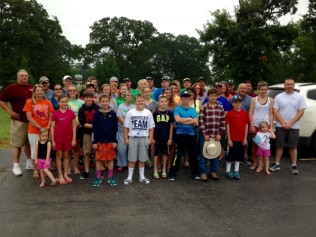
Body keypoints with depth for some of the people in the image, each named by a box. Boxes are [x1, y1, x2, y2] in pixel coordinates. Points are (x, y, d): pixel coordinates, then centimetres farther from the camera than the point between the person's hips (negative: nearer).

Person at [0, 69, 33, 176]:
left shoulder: (33, 88, 9)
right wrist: (10, 111, -12)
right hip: (19, 121, -5)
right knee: (17, 144, -1)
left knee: (29, 143, 15)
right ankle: (16, 166, 6)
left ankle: (29, 163, 26)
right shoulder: (12, 88, -4)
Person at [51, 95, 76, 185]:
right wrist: (52, 140, -4)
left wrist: (74, 139, -3)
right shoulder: (55, 114, -4)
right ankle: (60, 176, 15)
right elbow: (52, 128, -2)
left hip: (68, 137, 1)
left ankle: (66, 174, 22)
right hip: (58, 137, -1)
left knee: (67, 155, 10)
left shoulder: (71, 113, -1)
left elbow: (74, 126, 1)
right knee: (59, 155, 7)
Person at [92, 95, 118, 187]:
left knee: (110, 159, 8)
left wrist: (115, 141, -4)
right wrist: (94, 141, -3)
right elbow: (94, 128, 0)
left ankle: (110, 177, 19)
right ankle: (98, 178, 18)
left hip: (110, 140, 0)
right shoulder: (97, 114, 0)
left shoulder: (113, 113, 0)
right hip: (100, 140, 0)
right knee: (99, 159, 5)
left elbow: (115, 128, 0)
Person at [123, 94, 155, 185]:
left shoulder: (148, 113, 2)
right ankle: (129, 177, 14)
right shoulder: (130, 112, 0)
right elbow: (126, 127, 2)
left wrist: (150, 139, -3)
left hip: (144, 138, 1)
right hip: (132, 138, -1)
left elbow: (151, 127, 3)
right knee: (132, 159, 4)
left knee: (142, 159, 9)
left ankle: (142, 177, 21)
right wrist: (126, 138, -3)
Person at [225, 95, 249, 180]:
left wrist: (245, 138, 2)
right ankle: (228, 171, 17)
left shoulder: (245, 113, 2)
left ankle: (236, 171, 23)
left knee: (239, 156, 11)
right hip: (232, 139, -3)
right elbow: (227, 126, -6)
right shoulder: (230, 113, -7)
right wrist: (229, 139, -9)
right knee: (230, 155, 5)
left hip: (241, 139, 3)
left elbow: (246, 126, 6)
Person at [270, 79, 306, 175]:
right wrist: (283, 123, -11)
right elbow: (275, 112, -1)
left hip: (294, 126, -1)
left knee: (293, 146, 5)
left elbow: (301, 112, -4)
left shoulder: (299, 97, 1)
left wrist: (290, 123, -12)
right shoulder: (279, 97, 3)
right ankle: (277, 164, 15)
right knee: (279, 145, 6)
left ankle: (294, 165, 13)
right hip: (280, 126, 1)